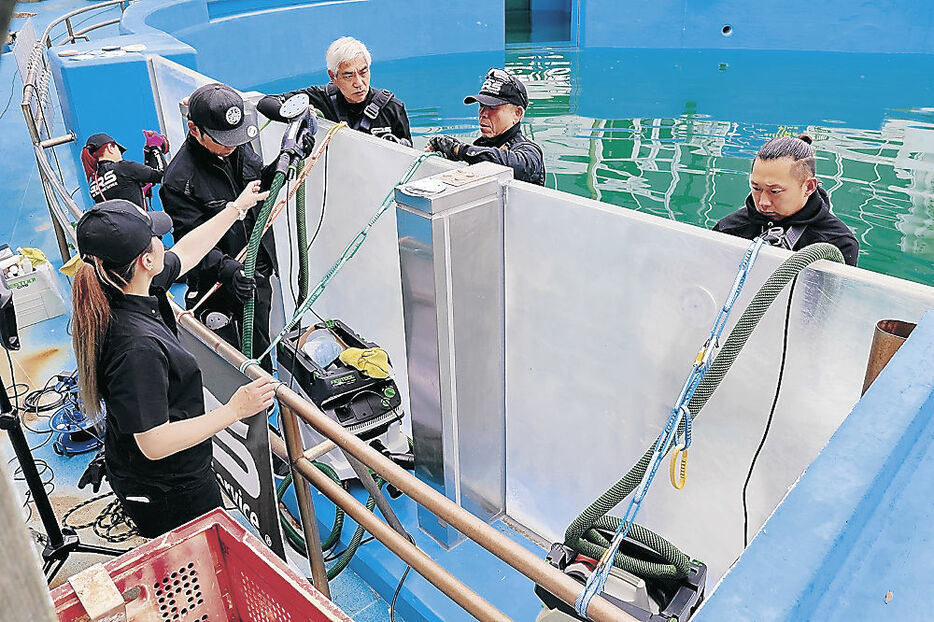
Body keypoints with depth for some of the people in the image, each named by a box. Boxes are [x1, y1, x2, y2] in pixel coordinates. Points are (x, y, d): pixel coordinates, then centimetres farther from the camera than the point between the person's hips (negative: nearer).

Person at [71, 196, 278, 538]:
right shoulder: (138, 348, -37)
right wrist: (234, 410, -27)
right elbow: (155, 443, -31)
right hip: (167, 493, -9)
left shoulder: (119, 290, -9)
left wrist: (236, 207, 18)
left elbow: (184, 252, 9)